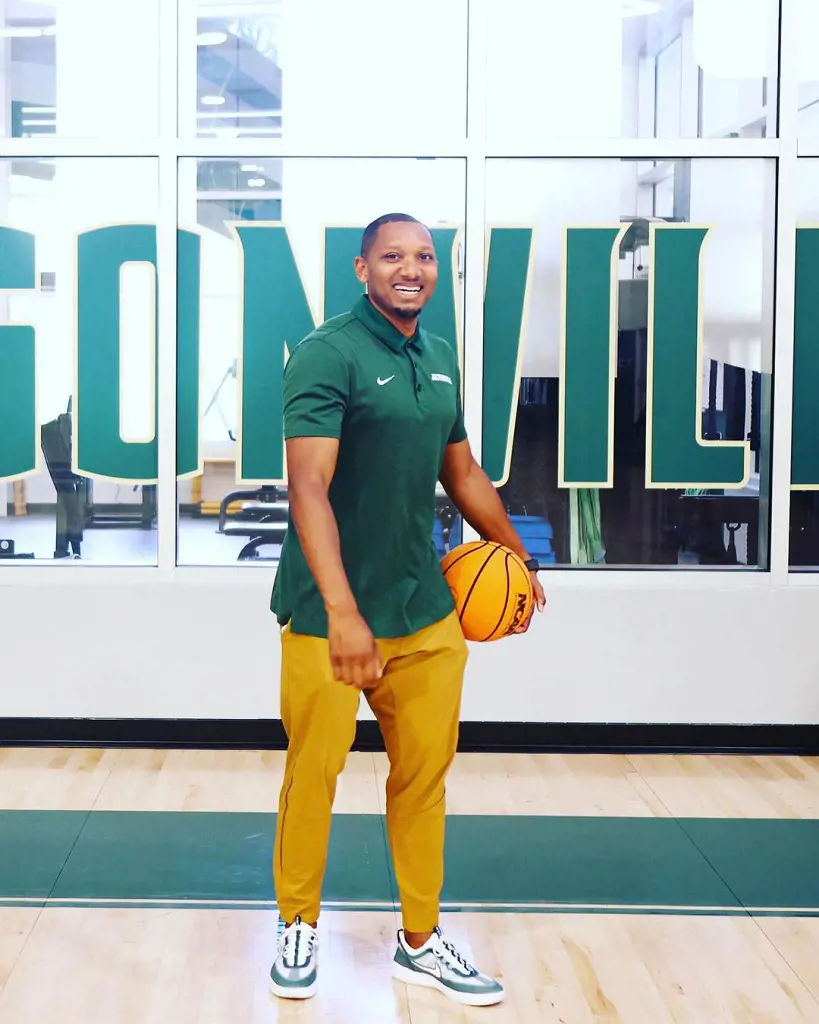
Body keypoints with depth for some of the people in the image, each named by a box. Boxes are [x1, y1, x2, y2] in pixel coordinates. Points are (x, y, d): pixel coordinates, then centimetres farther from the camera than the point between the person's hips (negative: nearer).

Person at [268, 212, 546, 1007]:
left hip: (426, 614, 6)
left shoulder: (440, 359, 9)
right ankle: (298, 930, 28)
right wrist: (341, 610, -32)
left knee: (424, 776, 10)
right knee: (313, 774, 6)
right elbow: (308, 486, -23)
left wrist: (517, 556, 27)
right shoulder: (328, 353, -13)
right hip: (328, 617, -6)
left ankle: (420, 944, 24)